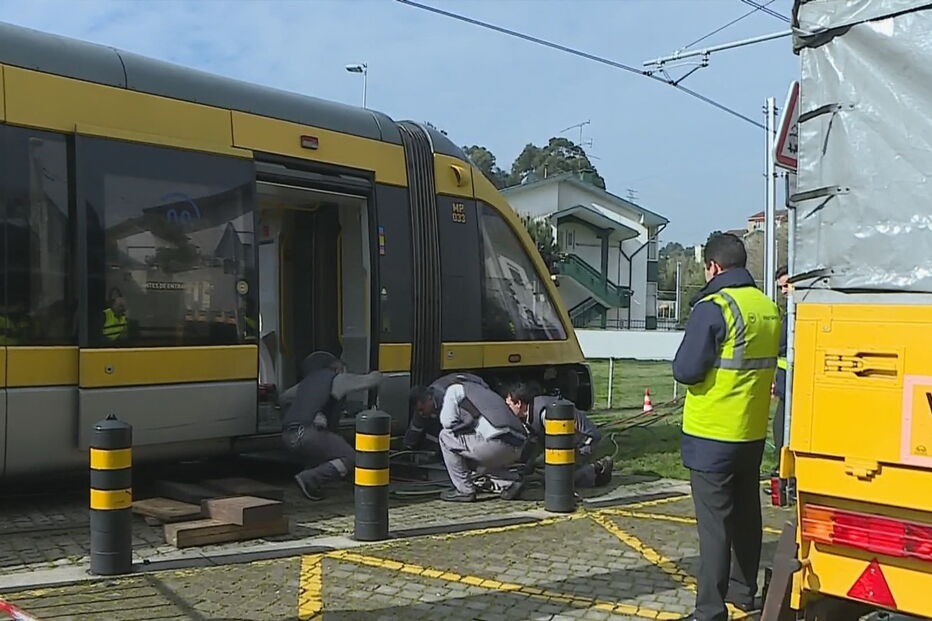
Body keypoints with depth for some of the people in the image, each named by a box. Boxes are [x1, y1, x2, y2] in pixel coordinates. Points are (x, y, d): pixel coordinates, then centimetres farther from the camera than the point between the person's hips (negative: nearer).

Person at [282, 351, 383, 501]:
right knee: (350, 458, 1)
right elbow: (372, 380, 9)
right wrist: (376, 374, 33)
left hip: (287, 436, 8)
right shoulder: (338, 379, 8)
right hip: (308, 433, -8)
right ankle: (309, 479, -13)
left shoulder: (307, 380, 28)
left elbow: (284, 397, 41)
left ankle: (309, 478, 10)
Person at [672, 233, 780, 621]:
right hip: (753, 433, 7)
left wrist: (690, 367, 1)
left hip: (713, 435, -7)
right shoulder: (770, 309, 5)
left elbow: (685, 371, -19)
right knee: (745, 514, 19)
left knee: (714, 522, -2)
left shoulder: (713, 307, -17)